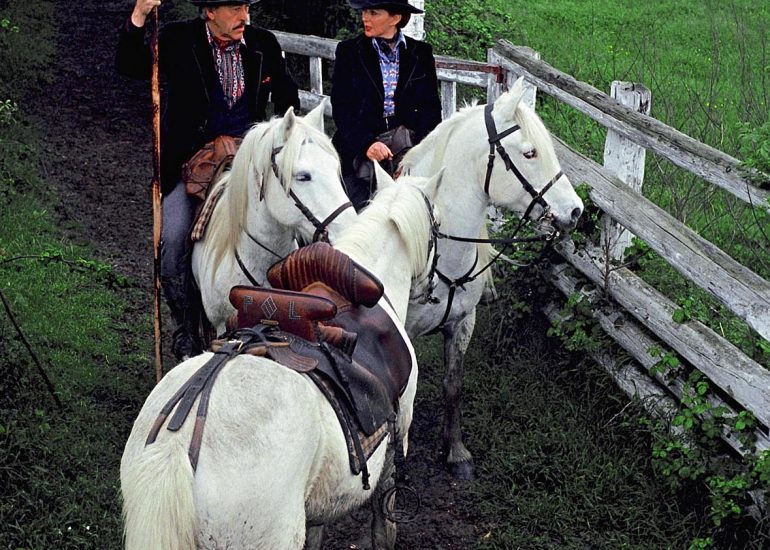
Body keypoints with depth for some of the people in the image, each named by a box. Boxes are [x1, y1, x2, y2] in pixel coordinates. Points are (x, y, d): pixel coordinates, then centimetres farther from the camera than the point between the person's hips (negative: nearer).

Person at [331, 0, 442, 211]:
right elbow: (340, 109, -2)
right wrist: (366, 144, -19)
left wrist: (418, 145, -14)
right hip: (358, 152, 0)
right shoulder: (348, 51, 4)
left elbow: (431, 107, 5)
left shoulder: (421, 54, 7)